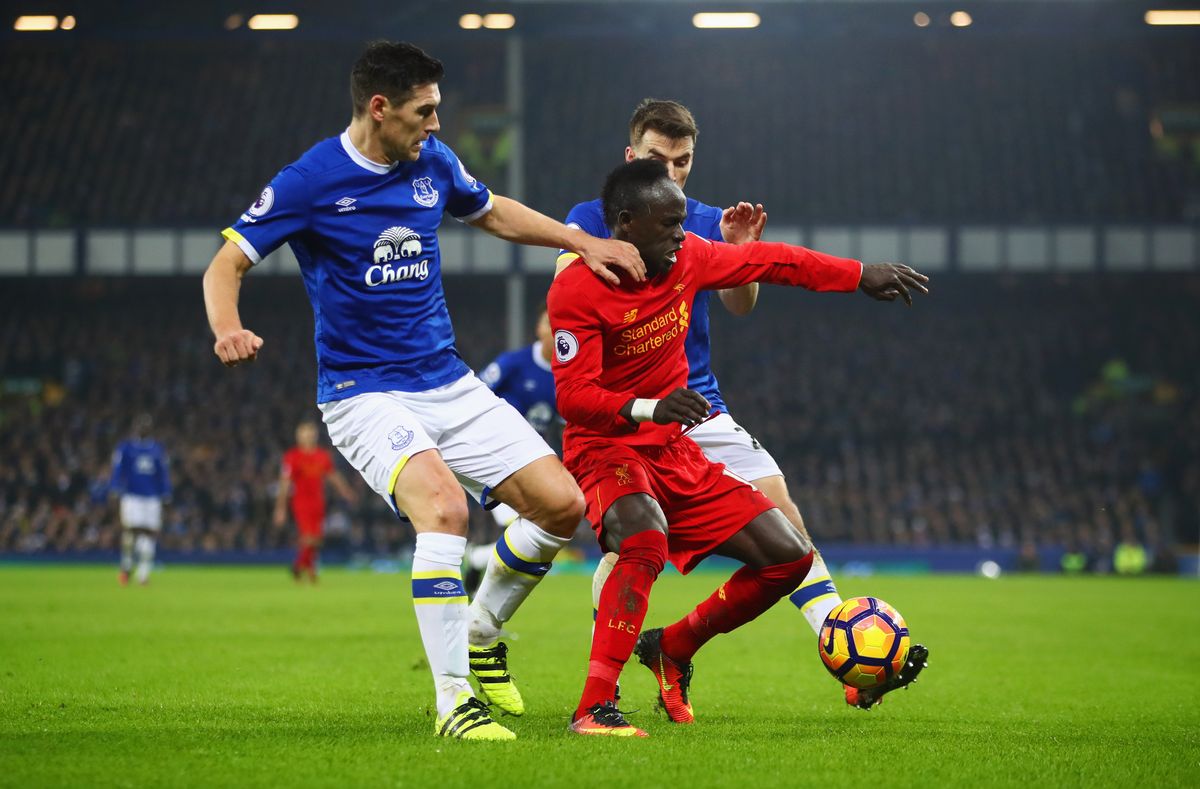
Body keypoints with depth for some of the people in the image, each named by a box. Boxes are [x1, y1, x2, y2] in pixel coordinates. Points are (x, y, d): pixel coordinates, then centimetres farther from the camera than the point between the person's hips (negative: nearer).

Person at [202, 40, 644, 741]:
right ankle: (453, 701, -25)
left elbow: (492, 211, 25)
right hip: (365, 394, -6)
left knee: (562, 504, -1)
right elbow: (226, 265, -9)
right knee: (444, 506, -32)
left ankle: (481, 633, 24)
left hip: (450, 385, 7)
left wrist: (584, 243, 19)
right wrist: (228, 329, -30)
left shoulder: (433, 162, 5)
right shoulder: (310, 182, -12)